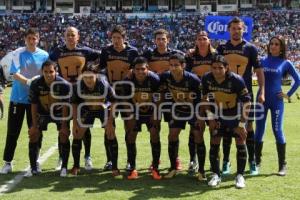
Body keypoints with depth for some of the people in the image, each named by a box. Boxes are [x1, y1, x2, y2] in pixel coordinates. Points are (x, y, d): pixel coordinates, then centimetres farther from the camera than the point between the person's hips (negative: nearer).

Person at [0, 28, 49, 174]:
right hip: (18, 97, -2)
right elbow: (15, 73, -14)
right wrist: (28, 81, -30)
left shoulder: (44, 55, 2)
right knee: (12, 131, 1)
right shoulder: (18, 53, -5)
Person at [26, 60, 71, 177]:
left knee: (64, 135, -15)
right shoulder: (36, 84, -22)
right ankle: (33, 168, 4)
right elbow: (34, 106, -13)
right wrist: (34, 125, -12)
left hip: (59, 112, -2)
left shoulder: (64, 85, -26)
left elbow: (65, 106, -19)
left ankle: (64, 167, -1)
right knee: (33, 135, -7)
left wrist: (64, 126, -20)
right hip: (42, 112, 2)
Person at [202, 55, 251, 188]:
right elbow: (205, 98, -1)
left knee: (241, 143, -5)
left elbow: (246, 102, -22)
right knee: (214, 142, -1)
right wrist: (210, 118, -3)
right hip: (218, 115, 3)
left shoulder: (236, 80, -28)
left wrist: (241, 124, -21)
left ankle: (240, 176, 9)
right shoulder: (207, 79, -18)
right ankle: (216, 175, 11)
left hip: (236, 115, -2)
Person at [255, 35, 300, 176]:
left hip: (276, 101, -2)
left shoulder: (285, 63, 0)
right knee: (259, 131, 8)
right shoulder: (262, 61, 4)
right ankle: (257, 161, 21)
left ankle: (282, 165, 6)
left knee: (277, 131, -3)